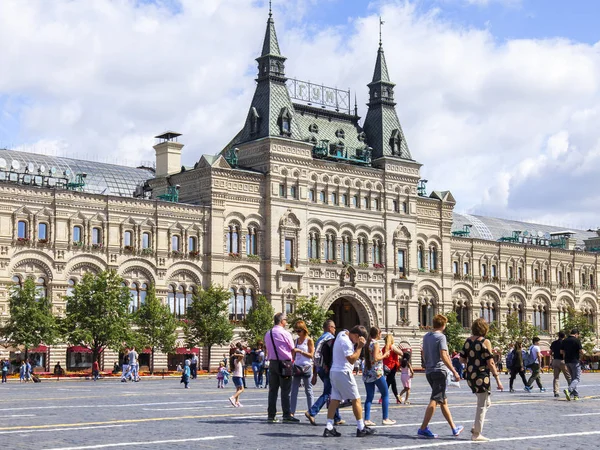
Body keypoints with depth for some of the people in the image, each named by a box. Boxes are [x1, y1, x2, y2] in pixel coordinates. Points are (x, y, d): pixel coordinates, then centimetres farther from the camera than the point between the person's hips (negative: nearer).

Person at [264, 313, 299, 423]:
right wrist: (292, 360, 13)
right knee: (285, 390, -4)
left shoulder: (268, 334, 11)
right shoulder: (285, 333, -10)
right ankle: (287, 415, -5)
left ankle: (271, 415, 11)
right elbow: (292, 349, -2)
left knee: (273, 389, 9)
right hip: (284, 363, -6)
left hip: (272, 363, 6)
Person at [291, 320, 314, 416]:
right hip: (297, 367, 5)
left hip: (306, 367, -5)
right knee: (294, 390, 0)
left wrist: (300, 351, -19)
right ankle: (292, 412, 0)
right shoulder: (296, 340, 13)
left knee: (308, 390, 1)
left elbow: (311, 355, -10)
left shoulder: (309, 340, -3)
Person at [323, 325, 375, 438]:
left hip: (334, 371, 9)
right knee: (356, 399, 0)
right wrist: (360, 347, -16)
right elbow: (352, 359, -20)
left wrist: (358, 345, 5)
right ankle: (361, 428, 5)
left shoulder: (342, 334, 10)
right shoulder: (346, 341, -19)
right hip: (343, 372, -9)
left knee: (334, 400, 6)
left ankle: (329, 428, 1)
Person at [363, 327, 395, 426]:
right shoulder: (375, 343, -10)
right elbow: (375, 358, -19)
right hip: (377, 373, -7)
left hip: (367, 372, 7)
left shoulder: (367, 344, 13)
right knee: (385, 395, 6)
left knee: (369, 396, 7)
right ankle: (385, 419, 6)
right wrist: (384, 355, -4)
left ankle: (367, 419, 1)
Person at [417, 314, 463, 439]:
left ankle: (454, 428, 23)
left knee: (443, 401, 15)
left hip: (429, 372, 9)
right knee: (435, 401, -8)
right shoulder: (441, 337, -11)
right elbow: (443, 356, -18)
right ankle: (423, 429, -14)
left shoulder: (426, 337, 13)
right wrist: (454, 371, -15)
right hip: (439, 371, -9)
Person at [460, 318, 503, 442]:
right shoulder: (485, 342, -12)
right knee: (482, 405, 3)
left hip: (470, 376, 7)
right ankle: (477, 434, 6)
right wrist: (498, 379, -9)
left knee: (486, 403, 23)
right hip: (481, 377, -7)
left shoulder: (468, 341, 6)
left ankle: (475, 427, 18)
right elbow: (490, 363, -14)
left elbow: (462, 359, 11)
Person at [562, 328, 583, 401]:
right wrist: (581, 354, 7)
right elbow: (581, 351, -13)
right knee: (577, 378, -4)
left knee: (573, 378, 17)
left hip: (567, 361, 7)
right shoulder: (577, 340, -10)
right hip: (575, 361, -7)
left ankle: (575, 395, 16)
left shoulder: (565, 341, 9)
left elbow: (561, 351, 11)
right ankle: (569, 390, -26)